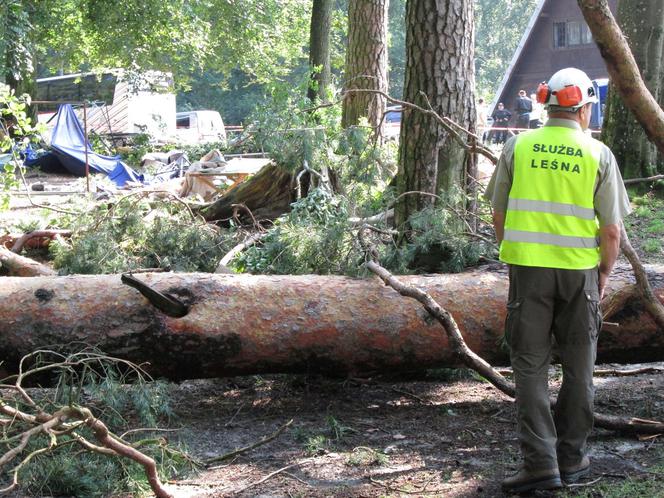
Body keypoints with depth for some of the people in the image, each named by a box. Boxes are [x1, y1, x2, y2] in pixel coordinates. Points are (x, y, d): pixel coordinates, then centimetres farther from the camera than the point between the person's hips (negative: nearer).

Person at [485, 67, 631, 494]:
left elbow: (499, 215, 5)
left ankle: (540, 462, -1)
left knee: (531, 366, 4)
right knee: (578, 368, 12)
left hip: (528, 267, 0)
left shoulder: (518, 147, 1)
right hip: (580, 271, 0)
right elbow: (612, 230, -2)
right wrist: (604, 274, 13)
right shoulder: (598, 154, -2)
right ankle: (572, 458, 20)